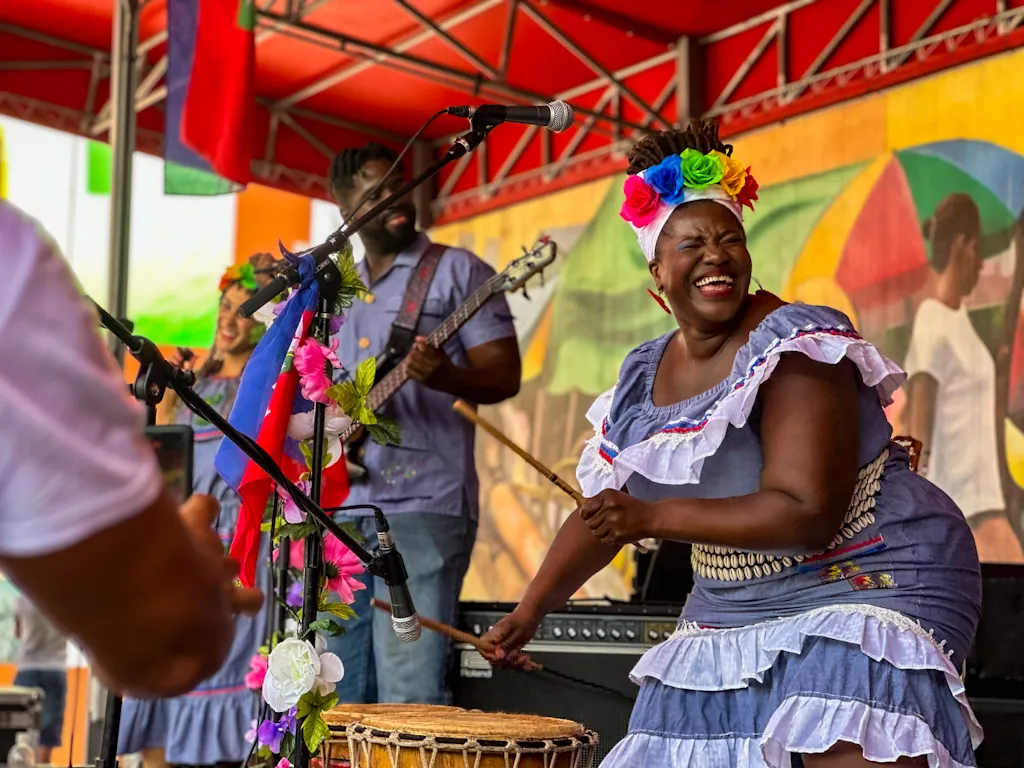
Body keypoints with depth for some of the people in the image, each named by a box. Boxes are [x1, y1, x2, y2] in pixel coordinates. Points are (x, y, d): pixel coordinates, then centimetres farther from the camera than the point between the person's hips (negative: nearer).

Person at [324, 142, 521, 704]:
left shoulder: (456, 271, 2)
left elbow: (505, 375, -5)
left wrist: (444, 375, -25)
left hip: (422, 504, -6)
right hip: (341, 507, 7)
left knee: (409, 691, -11)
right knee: (340, 693, 10)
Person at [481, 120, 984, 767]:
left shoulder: (795, 346, -19)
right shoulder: (645, 376, 3)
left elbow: (807, 514, -27)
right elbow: (603, 512, 12)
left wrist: (654, 517, -28)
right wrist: (530, 609, 6)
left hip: (867, 583, -7)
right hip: (735, 611, 7)